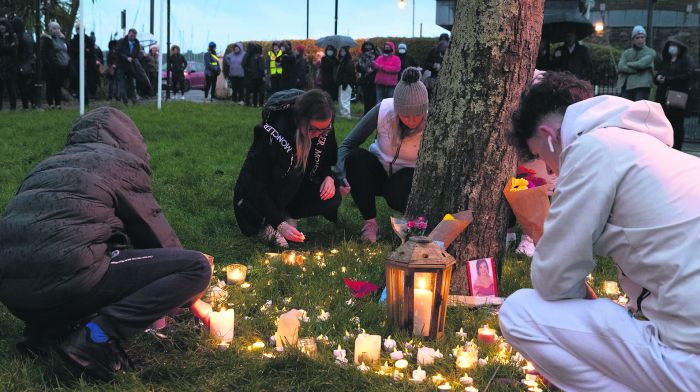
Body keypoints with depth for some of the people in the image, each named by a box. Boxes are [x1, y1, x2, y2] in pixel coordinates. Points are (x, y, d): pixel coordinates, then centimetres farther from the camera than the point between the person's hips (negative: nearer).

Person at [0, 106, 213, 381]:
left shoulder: (46, 167, 29)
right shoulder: (123, 163, 11)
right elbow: (158, 234, 15)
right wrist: (192, 299, 29)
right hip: (67, 279, -8)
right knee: (197, 266, -2)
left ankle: (45, 328, 13)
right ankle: (96, 336, -14)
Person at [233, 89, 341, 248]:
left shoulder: (324, 128, -15)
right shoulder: (272, 132, -32)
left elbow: (329, 158, 7)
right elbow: (256, 183, -29)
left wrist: (329, 177, -17)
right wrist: (280, 224, -34)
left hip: (294, 190, 5)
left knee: (332, 199, -22)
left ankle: (288, 215, 0)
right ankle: (268, 225, -19)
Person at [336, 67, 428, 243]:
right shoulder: (384, 110, -23)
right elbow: (347, 144, -18)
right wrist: (341, 177, -34)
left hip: (408, 175, -2)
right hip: (377, 170, 2)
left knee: (397, 197, -37)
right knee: (354, 156, -31)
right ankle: (370, 222, -18)